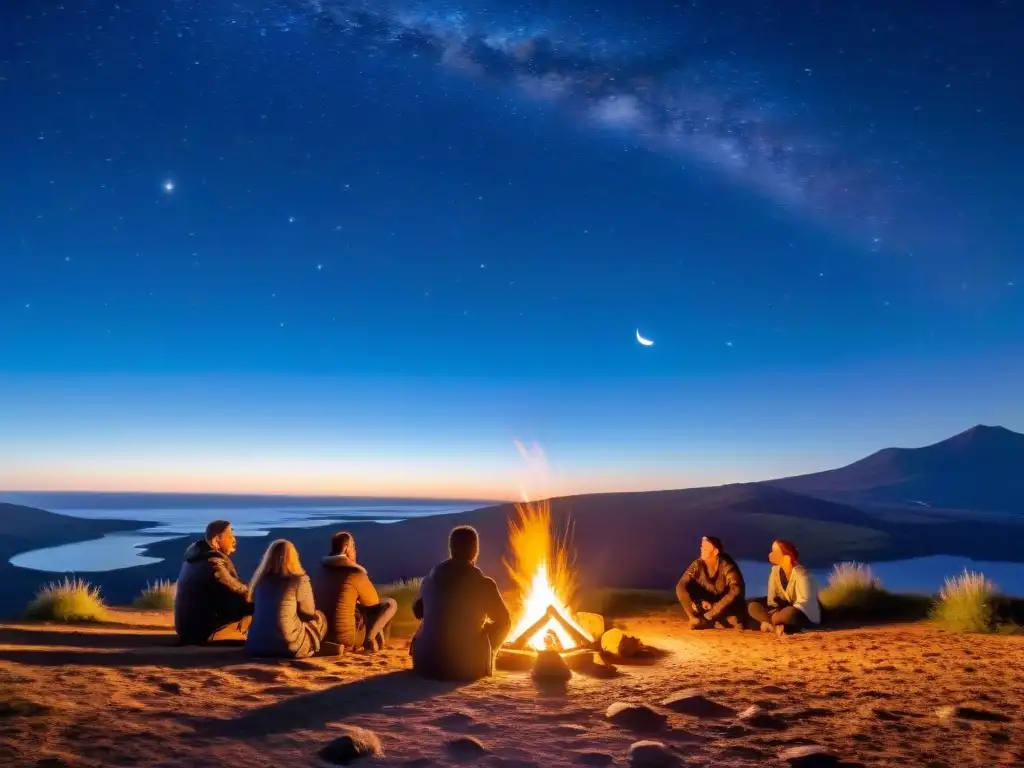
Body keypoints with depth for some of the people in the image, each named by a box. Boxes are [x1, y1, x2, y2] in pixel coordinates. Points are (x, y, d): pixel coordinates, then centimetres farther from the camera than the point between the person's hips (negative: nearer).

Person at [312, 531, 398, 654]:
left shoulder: (319, 572, 6)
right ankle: (369, 639, 0)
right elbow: (374, 602, 3)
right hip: (347, 638, -7)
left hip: (323, 637, 7)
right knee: (390, 604, 3)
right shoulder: (355, 574, -13)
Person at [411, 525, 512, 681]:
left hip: (426, 663, 3)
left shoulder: (430, 578, 0)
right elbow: (504, 621, 4)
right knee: (500, 625, 19)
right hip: (467, 667, -3)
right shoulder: (484, 584, -11)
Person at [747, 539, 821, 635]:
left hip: (807, 615, -7)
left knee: (790, 613, -42)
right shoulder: (776, 571, -2)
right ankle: (777, 626, -27)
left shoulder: (801, 574, -21)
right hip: (788, 610, 7)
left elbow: (805, 602, -29)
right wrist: (775, 614, -22)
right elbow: (771, 600, 0)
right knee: (753, 606, -10)